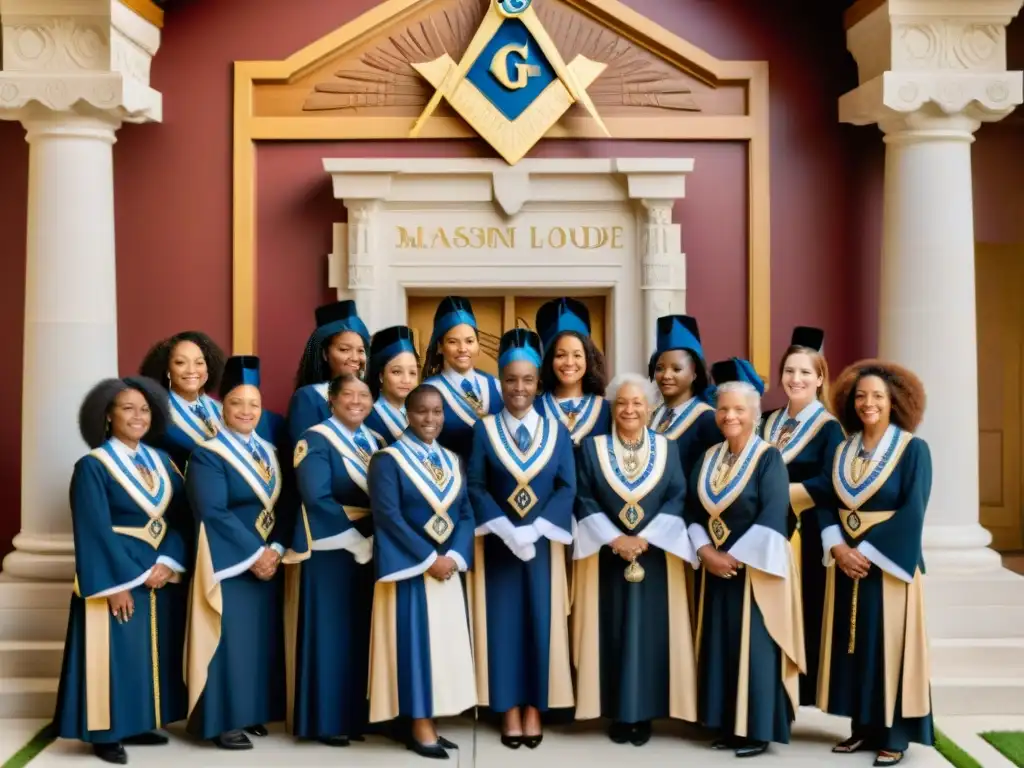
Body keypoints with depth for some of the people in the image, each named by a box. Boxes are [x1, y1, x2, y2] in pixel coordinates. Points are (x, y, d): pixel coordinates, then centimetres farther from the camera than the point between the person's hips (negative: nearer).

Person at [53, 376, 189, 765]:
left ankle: (138, 724, 24)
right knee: (116, 653, -3)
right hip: (115, 576, -6)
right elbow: (95, 530, -15)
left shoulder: (161, 462, 9)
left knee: (154, 651, 11)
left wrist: (168, 561, -10)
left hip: (161, 575, 6)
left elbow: (181, 516, 5)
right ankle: (106, 733, 9)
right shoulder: (92, 466, -9)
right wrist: (116, 583, -19)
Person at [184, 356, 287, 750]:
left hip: (268, 561, 7)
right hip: (227, 564, -7)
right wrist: (254, 553, -20)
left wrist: (275, 549, -10)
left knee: (263, 638, 11)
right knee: (230, 639, -4)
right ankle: (222, 720, 5)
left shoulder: (270, 452, 11)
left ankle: (251, 713, 22)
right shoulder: (207, 455, -9)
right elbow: (212, 512, -18)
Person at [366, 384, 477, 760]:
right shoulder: (388, 459, -7)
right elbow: (388, 516, -15)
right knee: (414, 640, -3)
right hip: (408, 568, -6)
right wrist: (428, 559, -17)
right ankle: (419, 727, 3)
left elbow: (466, 513, 8)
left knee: (444, 641, 7)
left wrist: (454, 556, -10)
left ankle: (429, 722, 15)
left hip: (447, 566, 6)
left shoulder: (452, 461, 11)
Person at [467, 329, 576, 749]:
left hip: (543, 541, 1)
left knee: (541, 620, 3)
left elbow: (567, 487, -2)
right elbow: (475, 486, -4)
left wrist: (534, 529, -15)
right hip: (498, 540, -1)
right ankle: (509, 708, 12)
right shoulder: (484, 429, 0)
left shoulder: (557, 430, 3)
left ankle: (535, 707, 14)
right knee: (502, 620, 2)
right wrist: (506, 529, -16)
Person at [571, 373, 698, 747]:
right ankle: (618, 713, 11)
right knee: (612, 633, 2)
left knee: (651, 632, 2)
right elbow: (584, 500, -3)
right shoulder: (591, 447, 3)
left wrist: (646, 538, -13)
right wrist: (614, 539, -14)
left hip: (656, 554, 1)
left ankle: (644, 713, 11)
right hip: (606, 554, 0)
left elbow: (678, 498, -2)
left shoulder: (667, 448, 6)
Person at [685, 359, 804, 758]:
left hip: (757, 568, -6)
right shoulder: (708, 458, 10)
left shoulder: (769, 457, -8)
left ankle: (758, 731, 6)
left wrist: (735, 557, -17)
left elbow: (772, 516, -17)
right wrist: (706, 551, -10)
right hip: (716, 566, 6)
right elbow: (693, 509, 6)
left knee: (755, 647, -2)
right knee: (720, 646, 8)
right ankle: (729, 726, 17)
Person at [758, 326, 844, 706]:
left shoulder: (829, 427, -5)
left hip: (808, 532, -5)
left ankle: (801, 689, 9)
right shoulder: (768, 422, 12)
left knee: (803, 609, -1)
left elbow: (828, 483, -16)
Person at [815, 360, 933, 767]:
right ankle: (863, 728, 18)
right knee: (854, 645, 8)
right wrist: (837, 548, -11)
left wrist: (870, 552, -17)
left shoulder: (913, 449, -6)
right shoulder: (842, 451, 9)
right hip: (846, 562, 5)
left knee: (888, 645, -1)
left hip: (888, 564, -5)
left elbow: (912, 513, -13)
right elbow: (827, 504, 6)